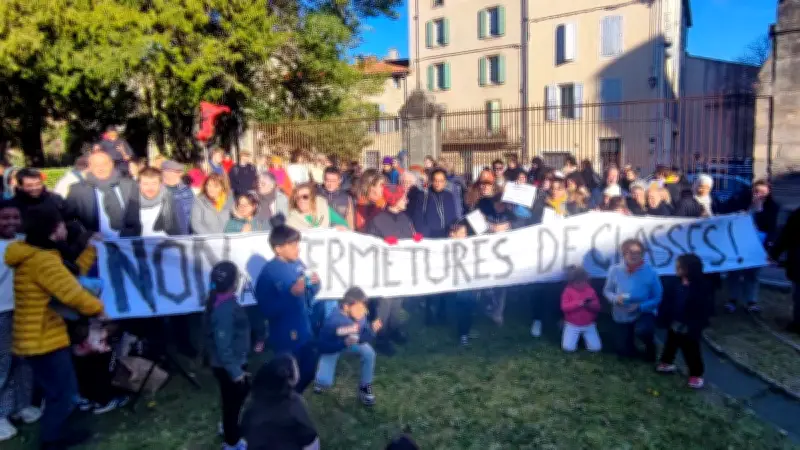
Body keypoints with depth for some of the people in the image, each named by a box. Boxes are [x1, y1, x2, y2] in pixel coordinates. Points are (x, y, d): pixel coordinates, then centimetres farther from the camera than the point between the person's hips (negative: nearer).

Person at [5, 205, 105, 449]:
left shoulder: (34, 255, 10)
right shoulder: (43, 260, -24)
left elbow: (69, 275, 15)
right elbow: (72, 294, -27)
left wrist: (93, 248, 13)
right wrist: (100, 308, -11)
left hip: (38, 338, 11)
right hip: (44, 340, -11)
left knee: (58, 392, 24)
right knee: (64, 394, 3)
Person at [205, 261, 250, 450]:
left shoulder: (223, 300, -1)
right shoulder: (225, 308, -31)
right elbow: (223, 344, -29)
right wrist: (235, 371, -22)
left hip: (233, 361, 9)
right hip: (228, 365, -9)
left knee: (242, 390, 28)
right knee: (232, 400, 10)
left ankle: (229, 426, 49)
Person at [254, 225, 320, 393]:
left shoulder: (298, 264, -1)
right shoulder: (268, 273, -18)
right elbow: (267, 310, -22)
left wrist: (315, 284, -11)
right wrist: (291, 293, -28)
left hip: (305, 332, 6)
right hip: (285, 338, -6)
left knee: (308, 372, 21)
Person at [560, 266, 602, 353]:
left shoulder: (590, 290, 1)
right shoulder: (568, 291, -8)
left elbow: (597, 307, 1)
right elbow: (564, 307, -17)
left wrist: (591, 305, -23)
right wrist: (577, 303, -31)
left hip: (589, 325, 2)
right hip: (572, 325, -2)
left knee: (596, 348, -7)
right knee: (568, 348, -14)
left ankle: (583, 336, 23)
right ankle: (578, 336, 18)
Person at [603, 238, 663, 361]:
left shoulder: (650, 272, -19)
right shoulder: (615, 270, -15)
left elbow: (657, 298, -13)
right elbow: (607, 291, -2)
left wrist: (640, 307, -28)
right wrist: (616, 298, -24)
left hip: (644, 313, -2)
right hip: (622, 316, 2)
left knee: (642, 331, -37)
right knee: (625, 352, 11)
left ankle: (650, 345, -1)